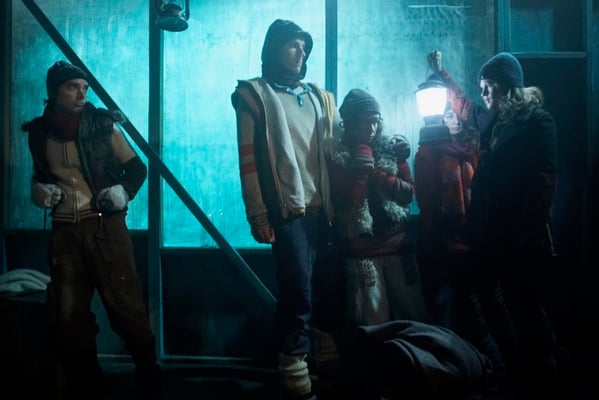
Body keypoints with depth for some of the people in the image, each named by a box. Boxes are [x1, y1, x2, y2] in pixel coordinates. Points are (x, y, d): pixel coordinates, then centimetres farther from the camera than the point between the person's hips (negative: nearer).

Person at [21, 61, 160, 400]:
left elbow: (137, 168, 5)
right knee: (68, 315, 8)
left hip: (106, 226, -3)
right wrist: (39, 190, 3)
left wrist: (123, 191, -13)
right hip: (64, 232, 3)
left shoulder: (102, 124, 0)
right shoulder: (39, 131, 8)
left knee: (125, 305, -5)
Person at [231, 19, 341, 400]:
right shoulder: (253, 94, 3)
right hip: (287, 209, -4)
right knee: (299, 290, -7)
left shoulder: (320, 97, 18)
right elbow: (249, 159, -4)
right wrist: (258, 214, -10)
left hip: (323, 208, 5)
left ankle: (326, 363, 23)